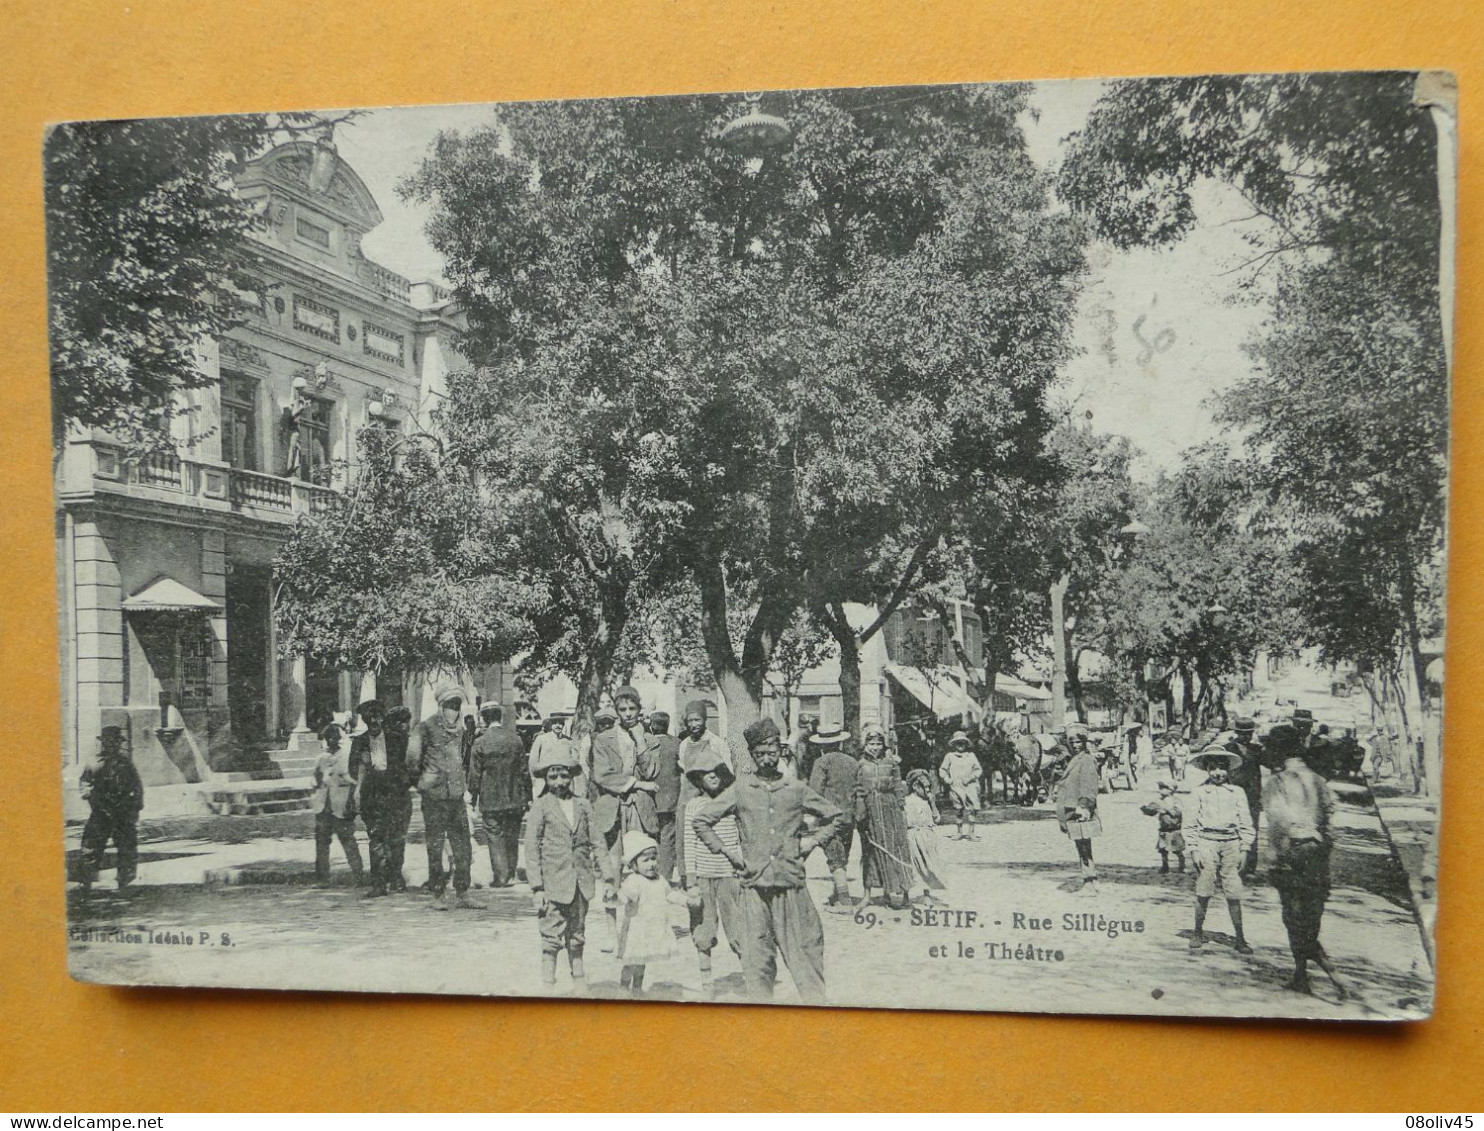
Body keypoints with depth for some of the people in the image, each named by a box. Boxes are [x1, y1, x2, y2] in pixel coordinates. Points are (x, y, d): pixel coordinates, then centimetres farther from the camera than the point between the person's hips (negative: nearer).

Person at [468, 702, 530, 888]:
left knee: (495, 838, 4)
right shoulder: (516, 739, 0)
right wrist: (528, 796, 10)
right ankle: (511, 875, 21)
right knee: (512, 838, 14)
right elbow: (524, 770, 4)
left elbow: (475, 774, -7)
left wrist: (474, 799, 3)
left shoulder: (480, 743, -10)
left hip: (490, 800, -3)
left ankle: (501, 877, 4)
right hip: (515, 799, 3)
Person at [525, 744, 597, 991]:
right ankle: (548, 982, 10)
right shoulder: (540, 807, -4)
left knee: (577, 937, 14)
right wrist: (537, 887, -9)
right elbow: (531, 849, -5)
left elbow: (594, 844, 12)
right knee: (552, 937, -2)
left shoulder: (583, 805, 8)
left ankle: (579, 982, 25)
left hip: (581, 882, 4)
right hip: (553, 884, -4)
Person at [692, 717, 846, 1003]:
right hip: (755, 881, -1)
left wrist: (812, 841, 9)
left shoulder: (796, 790, 7)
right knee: (757, 947, 1)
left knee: (805, 944, 1)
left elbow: (834, 816, 21)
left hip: (791, 880, 1)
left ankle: (816, 999, 10)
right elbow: (700, 821, 10)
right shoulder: (740, 789, 4)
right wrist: (725, 850, 4)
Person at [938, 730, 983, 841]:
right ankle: (961, 832, 0)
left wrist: (970, 777, -3)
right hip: (956, 787, -1)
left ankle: (970, 833, -8)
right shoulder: (949, 756, 12)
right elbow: (942, 770, 18)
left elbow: (978, 770, 13)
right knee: (960, 811, -5)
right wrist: (947, 779, 0)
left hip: (970, 786, 1)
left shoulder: (970, 755, 15)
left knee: (969, 810, -8)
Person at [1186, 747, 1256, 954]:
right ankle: (1198, 933, 15)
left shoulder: (1237, 793, 9)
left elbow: (1246, 824, 11)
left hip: (1231, 844, 1)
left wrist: (1244, 849, 4)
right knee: (1203, 892, -1)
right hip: (1206, 842, -1)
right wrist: (1194, 849, -1)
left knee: (1233, 894, -2)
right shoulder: (1198, 792, 5)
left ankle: (1240, 938, 5)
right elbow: (1190, 824, 5)